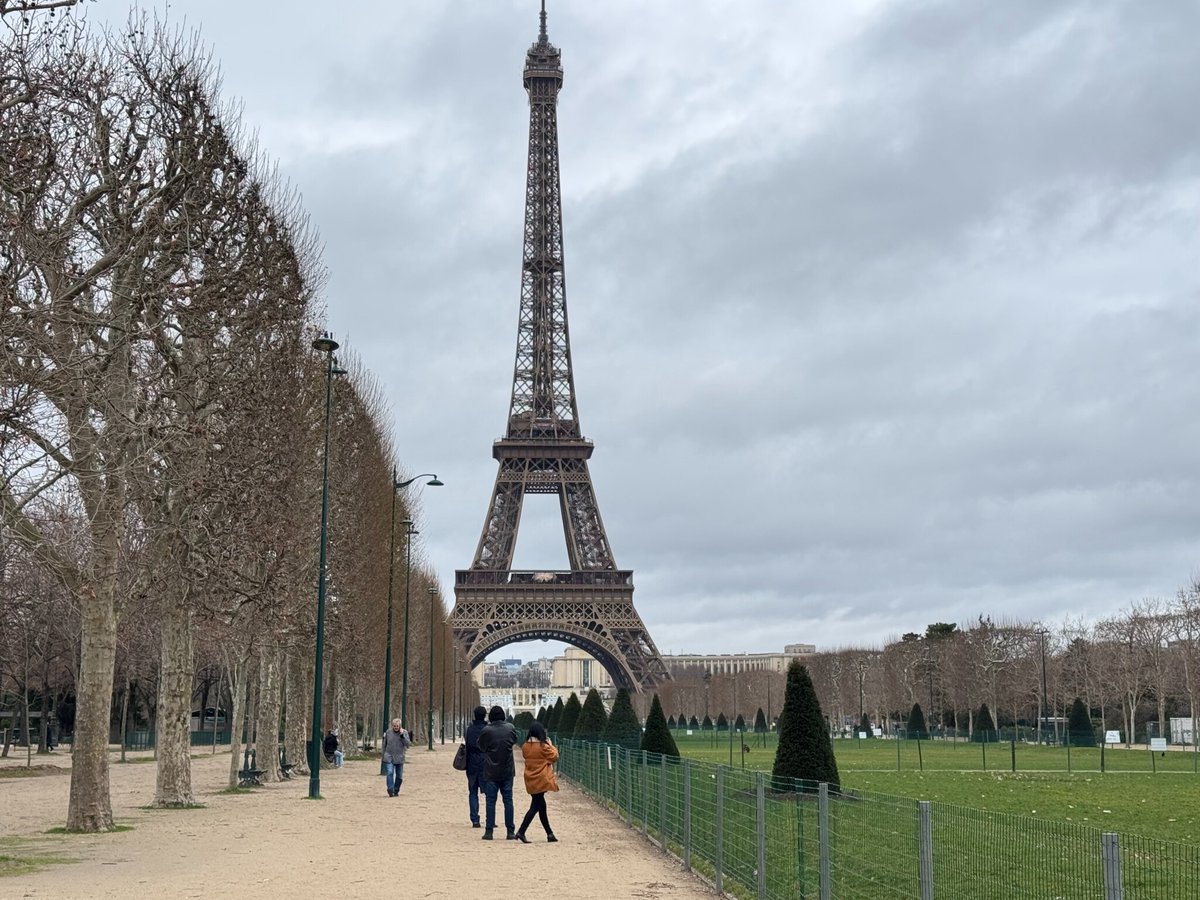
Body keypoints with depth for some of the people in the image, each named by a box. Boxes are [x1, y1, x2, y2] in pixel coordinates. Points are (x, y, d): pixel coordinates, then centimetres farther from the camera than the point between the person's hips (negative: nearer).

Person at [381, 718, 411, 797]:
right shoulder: (388, 733, 3)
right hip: (389, 758, -1)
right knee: (390, 773, -17)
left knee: (399, 776, 7)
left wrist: (402, 735, -19)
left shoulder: (404, 733, 0)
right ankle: (390, 790, -19)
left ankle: (396, 791, 20)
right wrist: (384, 754, 13)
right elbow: (384, 744, 13)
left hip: (399, 758, 1)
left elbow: (408, 743, -10)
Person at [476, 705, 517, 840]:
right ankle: (510, 831, 6)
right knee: (508, 801, 7)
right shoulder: (510, 728, -3)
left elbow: (481, 747, 1)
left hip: (491, 772, -2)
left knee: (490, 801, 3)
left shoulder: (486, 731, -12)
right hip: (507, 771, 2)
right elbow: (514, 740, 15)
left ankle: (489, 831, 2)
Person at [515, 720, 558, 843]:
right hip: (541, 780, -7)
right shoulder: (543, 747, -14)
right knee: (535, 807, -2)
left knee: (542, 806, 14)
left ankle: (550, 834, 20)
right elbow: (554, 757, -3)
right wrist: (551, 746, 10)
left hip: (530, 781, 7)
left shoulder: (525, 746, 2)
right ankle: (521, 832, -10)